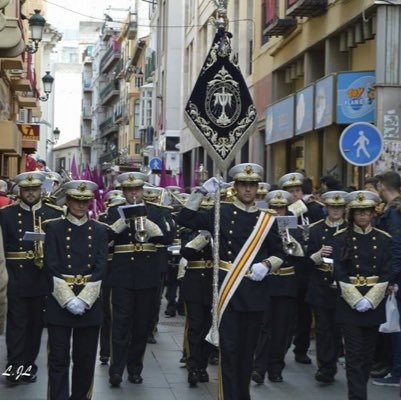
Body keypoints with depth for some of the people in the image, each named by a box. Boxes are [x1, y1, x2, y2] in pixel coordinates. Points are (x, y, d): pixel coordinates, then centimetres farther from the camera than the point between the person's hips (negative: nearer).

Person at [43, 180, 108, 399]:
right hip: (59, 302, -2)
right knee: (58, 359, -1)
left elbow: (101, 268, -1)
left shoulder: (100, 230, 7)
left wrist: (83, 299, -12)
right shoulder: (54, 227, 1)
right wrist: (68, 299, -15)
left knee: (85, 358, 8)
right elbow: (51, 267, -6)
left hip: (90, 302, 2)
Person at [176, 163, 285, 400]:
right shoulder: (221, 213, 2)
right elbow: (185, 219, -2)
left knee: (248, 348, 11)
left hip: (256, 292, 2)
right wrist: (202, 193, -8)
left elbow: (279, 254, 12)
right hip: (228, 290, -2)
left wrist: (266, 265, -8)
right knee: (229, 348, -3)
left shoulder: (267, 219, 7)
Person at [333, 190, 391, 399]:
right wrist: (356, 300, -14)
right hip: (349, 303, -2)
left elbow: (386, 273, 0)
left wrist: (370, 300, -11)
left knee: (368, 352, 10)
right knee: (354, 354, -6)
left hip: (375, 302, 3)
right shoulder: (341, 238, -1)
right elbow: (339, 273, -6)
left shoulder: (383, 239, 5)